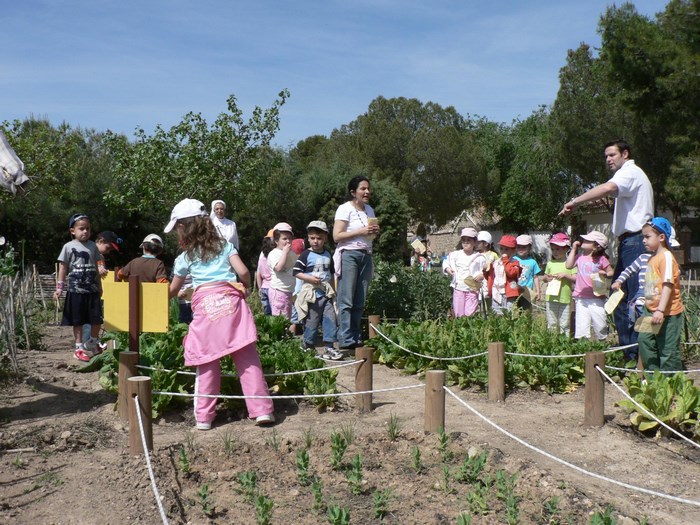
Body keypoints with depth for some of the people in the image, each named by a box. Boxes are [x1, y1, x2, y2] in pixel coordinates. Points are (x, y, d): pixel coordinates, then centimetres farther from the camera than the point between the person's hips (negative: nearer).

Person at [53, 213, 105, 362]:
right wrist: (59, 287, -7)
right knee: (78, 321, 4)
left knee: (97, 319, 5)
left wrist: (99, 286, 17)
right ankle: (79, 348, 14)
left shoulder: (92, 246, 7)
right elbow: (63, 268, -2)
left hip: (92, 289, 3)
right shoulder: (69, 246, -3)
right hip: (76, 290, -3)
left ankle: (93, 343, 25)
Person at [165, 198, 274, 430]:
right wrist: (246, 288, 25)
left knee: (207, 363, 5)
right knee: (247, 358, 0)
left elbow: (173, 291, 28)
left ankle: (204, 416, 10)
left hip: (205, 305, -1)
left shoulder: (184, 258, 17)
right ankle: (262, 410, -3)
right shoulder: (225, 245, 18)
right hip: (231, 300, 1)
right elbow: (243, 271, 5)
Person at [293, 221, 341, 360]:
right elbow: (296, 272, -9)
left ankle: (329, 347, 2)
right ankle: (309, 347, 13)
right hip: (311, 294, -5)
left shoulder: (328, 255, 12)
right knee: (312, 321, 1)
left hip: (327, 294, 5)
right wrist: (310, 278, -20)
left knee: (331, 319, -2)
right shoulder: (306, 255, -6)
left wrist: (333, 289, 19)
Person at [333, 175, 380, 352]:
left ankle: (356, 339, 10)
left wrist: (375, 232, 6)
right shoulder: (345, 209, -4)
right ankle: (346, 342, -9)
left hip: (366, 256, 7)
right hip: (349, 255, -7)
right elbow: (336, 236, -11)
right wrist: (361, 231, -15)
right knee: (346, 301, -8)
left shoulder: (369, 210, 18)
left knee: (360, 302, 5)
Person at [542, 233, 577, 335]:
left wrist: (565, 275, -17)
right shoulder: (550, 263, 10)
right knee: (551, 324, 9)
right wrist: (546, 278, -4)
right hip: (551, 298, 4)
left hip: (565, 299, -4)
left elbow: (576, 279, -6)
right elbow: (544, 278, 18)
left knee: (564, 325, 3)